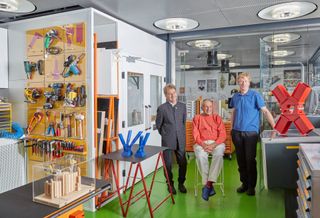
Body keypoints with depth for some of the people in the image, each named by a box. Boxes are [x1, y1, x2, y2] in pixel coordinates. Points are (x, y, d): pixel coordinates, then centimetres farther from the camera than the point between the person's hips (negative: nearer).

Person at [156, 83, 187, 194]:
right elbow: (158, 125, 3)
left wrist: (181, 134, 12)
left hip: (180, 140, 3)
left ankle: (181, 183, 27)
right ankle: (170, 184, 26)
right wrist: (165, 134, 7)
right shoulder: (162, 108, -6)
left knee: (183, 163, 6)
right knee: (168, 164, 7)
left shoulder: (182, 106, 4)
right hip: (167, 141, -2)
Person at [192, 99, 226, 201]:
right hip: (201, 143, 0)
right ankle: (209, 186, -27)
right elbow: (196, 135, 5)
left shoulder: (217, 118, 15)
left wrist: (213, 145, -13)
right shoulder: (197, 118, 15)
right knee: (200, 156, -33)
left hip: (216, 143, 1)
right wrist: (203, 145, -13)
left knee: (219, 154, -33)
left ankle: (208, 184, -31)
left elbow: (223, 135, 4)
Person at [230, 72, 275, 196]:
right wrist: (231, 128, 13)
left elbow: (265, 111, -10)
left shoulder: (255, 95, -5)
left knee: (250, 160, 1)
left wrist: (274, 126, -18)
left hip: (251, 132, -4)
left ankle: (251, 186, 16)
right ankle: (244, 183, 25)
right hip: (237, 132, 4)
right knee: (240, 160, 10)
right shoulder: (235, 97, 8)